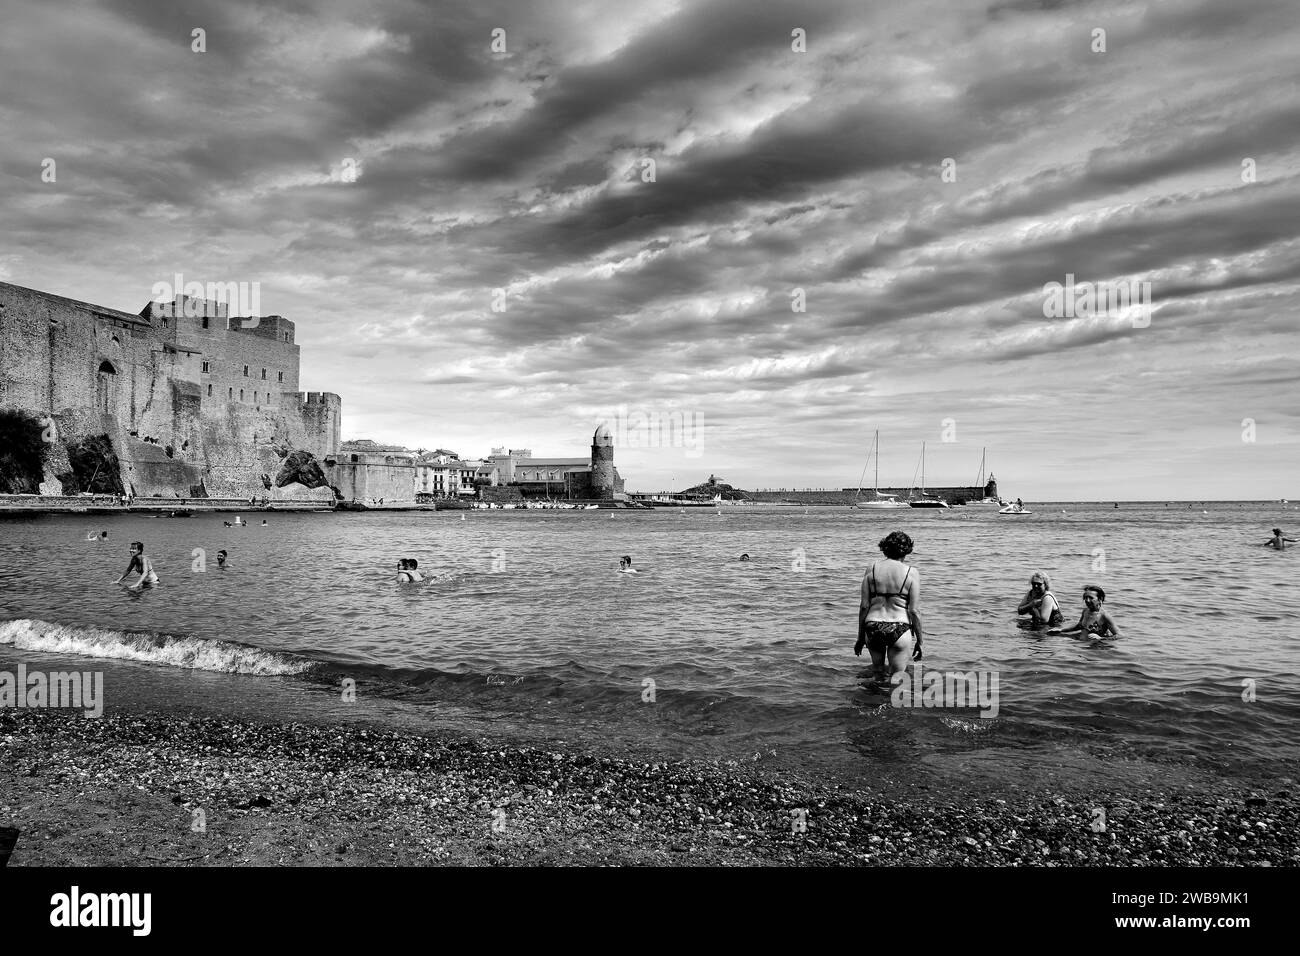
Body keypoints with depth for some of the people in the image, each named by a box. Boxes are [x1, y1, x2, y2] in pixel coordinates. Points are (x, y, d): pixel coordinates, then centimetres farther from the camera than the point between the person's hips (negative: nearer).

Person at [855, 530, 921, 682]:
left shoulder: (872, 569, 4)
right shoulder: (912, 573, -2)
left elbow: (864, 606, 3)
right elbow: (914, 611, -4)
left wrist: (860, 637, 11)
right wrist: (919, 642, 6)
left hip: (872, 628, 3)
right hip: (899, 629, -2)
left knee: (879, 673, 23)